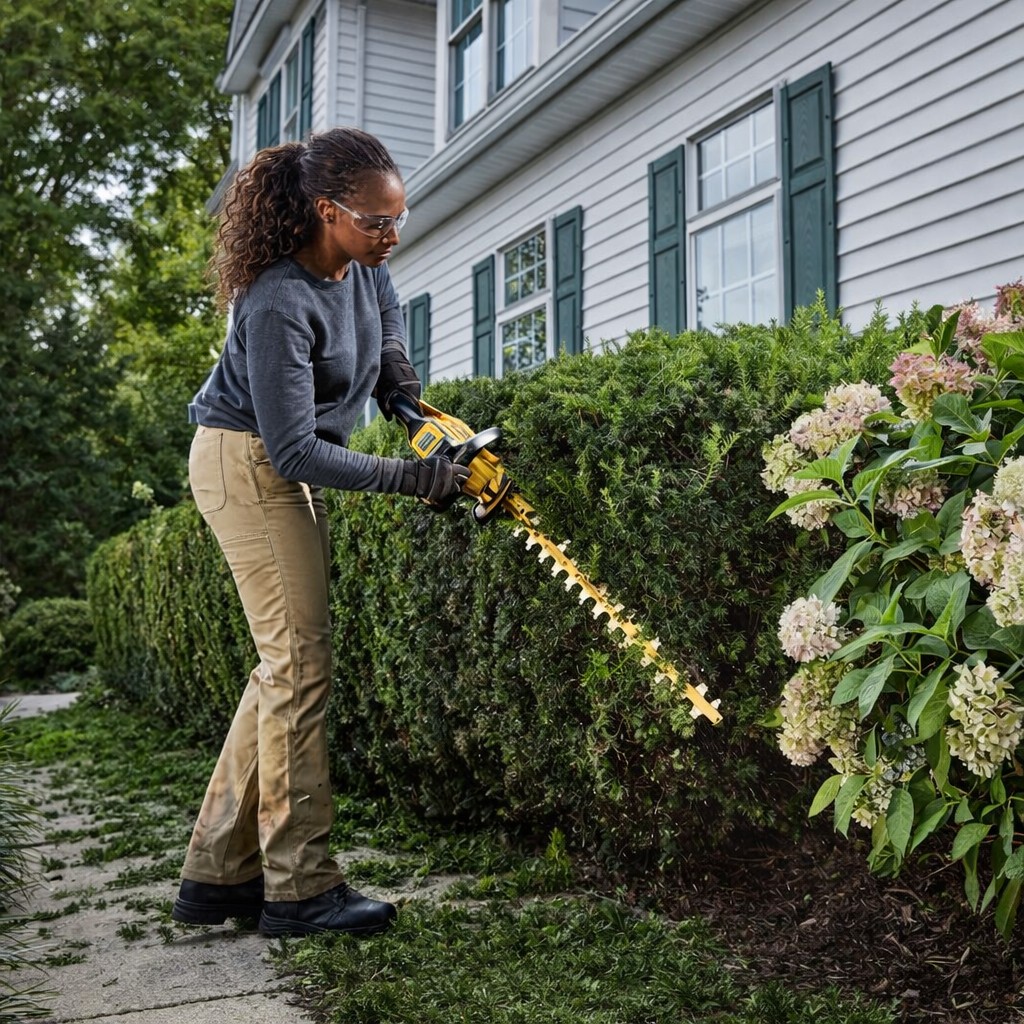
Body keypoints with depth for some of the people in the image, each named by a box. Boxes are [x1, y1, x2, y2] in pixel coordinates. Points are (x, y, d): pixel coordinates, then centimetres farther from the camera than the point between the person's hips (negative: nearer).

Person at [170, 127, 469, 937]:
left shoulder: (359, 262, -2)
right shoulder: (279, 305, -27)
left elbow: (386, 304, 24)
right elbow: (294, 450, -26)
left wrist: (394, 365, 6)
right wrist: (408, 478, -25)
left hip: (287, 471, 9)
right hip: (247, 466, -9)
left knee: (287, 665, 7)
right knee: (301, 663, -11)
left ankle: (219, 874, 15)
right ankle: (300, 887, -1)